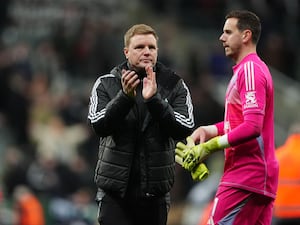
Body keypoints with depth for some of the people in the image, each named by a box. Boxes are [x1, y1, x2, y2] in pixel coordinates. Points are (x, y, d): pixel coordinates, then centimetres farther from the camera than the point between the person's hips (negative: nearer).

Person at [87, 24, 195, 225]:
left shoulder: (174, 85, 3)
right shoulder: (106, 84, 3)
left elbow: (185, 129, -10)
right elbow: (98, 125, -11)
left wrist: (154, 99, -21)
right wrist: (125, 96, -24)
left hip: (155, 191, 1)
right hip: (115, 190, -1)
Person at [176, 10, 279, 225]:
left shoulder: (250, 70, -12)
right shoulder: (246, 69, 20)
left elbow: (252, 127, -21)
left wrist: (209, 147, -19)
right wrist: (208, 131, 9)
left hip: (244, 177, -10)